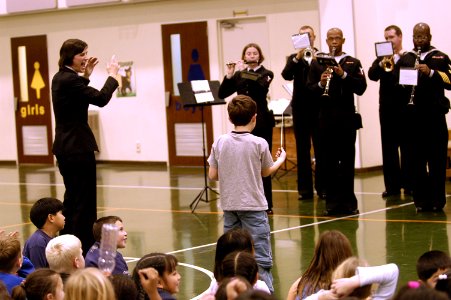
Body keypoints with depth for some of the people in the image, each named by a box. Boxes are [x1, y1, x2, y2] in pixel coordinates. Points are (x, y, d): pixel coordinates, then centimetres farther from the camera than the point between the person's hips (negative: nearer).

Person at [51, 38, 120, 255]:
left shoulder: (60, 78, 11)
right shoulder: (70, 80, -19)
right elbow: (101, 98, -20)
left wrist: (85, 76, 19)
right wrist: (113, 75, -6)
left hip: (65, 147, 10)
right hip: (78, 147, -10)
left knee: (72, 198, 18)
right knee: (85, 202, -4)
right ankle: (84, 248, -1)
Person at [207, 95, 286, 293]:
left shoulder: (219, 143, -2)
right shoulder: (259, 143, -9)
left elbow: (212, 175, 2)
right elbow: (266, 172, 6)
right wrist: (281, 159, 26)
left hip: (229, 206, 4)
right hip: (253, 205, -4)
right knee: (261, 258, -1)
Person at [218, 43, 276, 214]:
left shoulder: (266, 74, 0)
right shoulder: (238, 75, 10)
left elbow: (260, 87, -22)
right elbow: (222, 94, 0)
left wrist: (244, 72, -22)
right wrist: (229, 75, -12)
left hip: (261, 123, -3)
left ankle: (266, 204, 2)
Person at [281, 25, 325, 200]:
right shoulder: (293, 58, 10)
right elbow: (286, 75, -7)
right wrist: (297, 58, -19)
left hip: (319, 108, -1)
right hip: (300, 108, 1)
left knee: (320, 148, 1)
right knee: (302, 149, 3)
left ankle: (322, 186, 7)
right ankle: (305, 188, 8)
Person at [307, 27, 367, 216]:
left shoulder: (353, 63, 7)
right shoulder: (317, 63, 9)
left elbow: (361, 88, -4)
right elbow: (309, 89, 4)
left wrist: (343, 74, -16)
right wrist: (321, 83, -16)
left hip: (347, 117, -1)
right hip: (326, 118, 1)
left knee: (347, 161, 1)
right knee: (329, 161, 2)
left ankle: (348, 202, 6)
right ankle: (332, 203, 7)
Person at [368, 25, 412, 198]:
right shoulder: (381, 59, 12)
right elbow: (372, 75, -4)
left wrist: (400, 57, -16)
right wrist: (382, 63, -21)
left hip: (406, 107, -3)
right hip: (387, 109, 3)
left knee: (407, 146, 1)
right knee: (389, 148, 3)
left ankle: (409, 184, 6)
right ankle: (392, 185, 7)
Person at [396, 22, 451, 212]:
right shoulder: (404, 59, 14)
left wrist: (431, 72, -19)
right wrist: (403, 82, -14)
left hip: (435, 114, -2)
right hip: (412, 116, 2)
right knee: (417, 160, 2)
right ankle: (421, 200, 8)